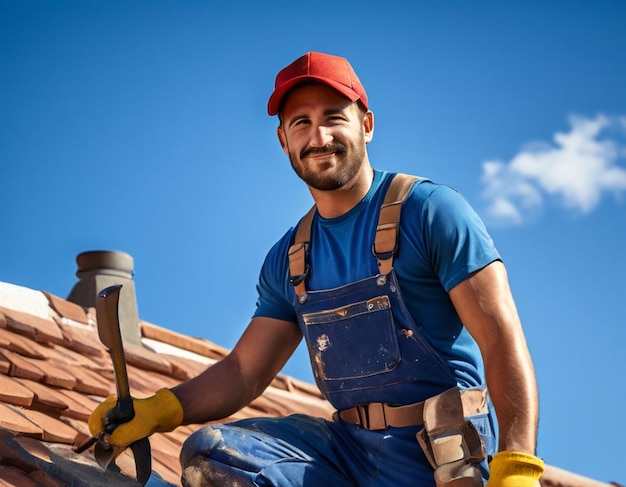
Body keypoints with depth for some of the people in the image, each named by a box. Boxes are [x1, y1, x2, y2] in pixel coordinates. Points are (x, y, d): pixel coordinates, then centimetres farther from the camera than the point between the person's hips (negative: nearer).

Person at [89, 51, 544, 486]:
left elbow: (504, 342, -12)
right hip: (349, 448, 5)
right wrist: (156, 411, -6)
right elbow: (245, 372, 13)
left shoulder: (431, 211, -6)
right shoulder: (288, 260, 13)